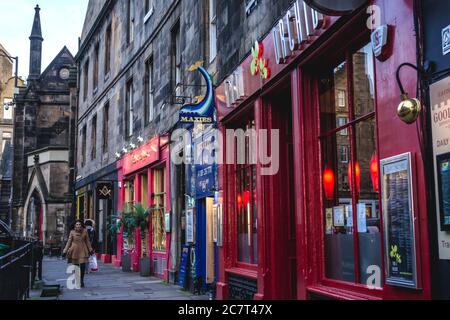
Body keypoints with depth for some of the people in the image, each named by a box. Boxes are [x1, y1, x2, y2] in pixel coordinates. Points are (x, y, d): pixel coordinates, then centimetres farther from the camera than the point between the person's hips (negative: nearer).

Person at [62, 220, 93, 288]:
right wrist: (65, 251, 1)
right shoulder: (72, 232, 1)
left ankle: (82, 281, 5)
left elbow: (87, 241, 11)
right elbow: (69, 242, 5)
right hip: (75, 250, 0)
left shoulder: (85, 232, 3)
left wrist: (90, 250, 13)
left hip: (83, 251, 0)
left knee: (83, 266, -8)